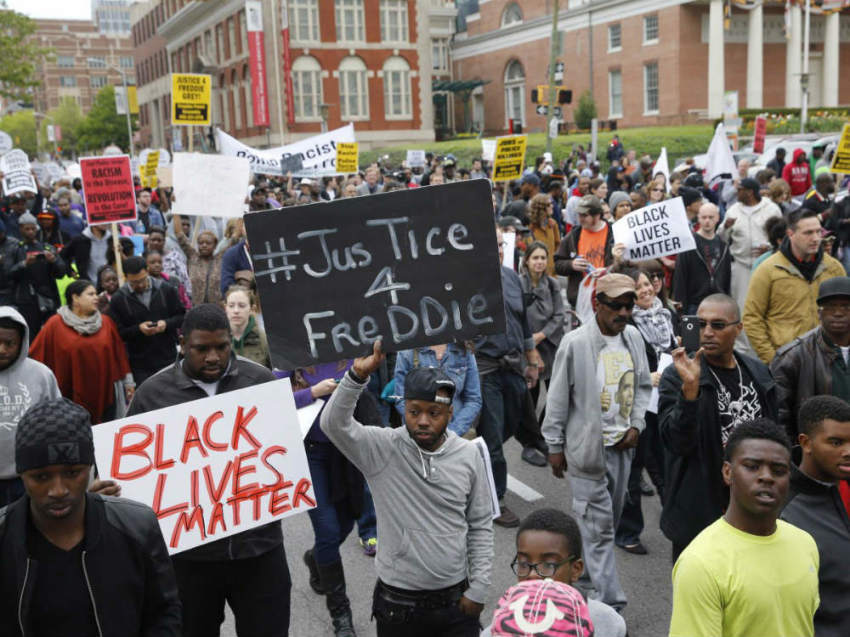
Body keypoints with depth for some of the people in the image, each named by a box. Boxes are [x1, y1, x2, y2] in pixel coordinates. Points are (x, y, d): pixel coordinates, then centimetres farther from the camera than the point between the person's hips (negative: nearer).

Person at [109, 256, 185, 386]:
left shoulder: (167, 290, -1)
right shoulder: (118, 299, -3)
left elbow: (182, 316, 5)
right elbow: (118, 333, -2)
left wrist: (167, 324, -15)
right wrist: (138, 329, -19)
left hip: (169, 359, 1)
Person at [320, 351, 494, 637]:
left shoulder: (468, 455, -4)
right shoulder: (381, 448, -11)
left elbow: (481, 525, 3)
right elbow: (333, 423, -27)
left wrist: (478, 589, 0)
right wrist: (357, 375, -39)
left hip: (456, 601, 2)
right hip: (398, 603, -1)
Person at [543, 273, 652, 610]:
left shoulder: (634, 337, 3)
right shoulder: (575, 343, -15)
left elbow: (642, 386, 14)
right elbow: (558, 398, -8)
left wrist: (636, 425, 1)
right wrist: (555, 445, -5)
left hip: (622, 444, 6)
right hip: (587, 445, -6)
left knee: (610, 518, 17)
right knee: (598, 525, -2)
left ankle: (582, 568, 39)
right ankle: (610, 604, 5)